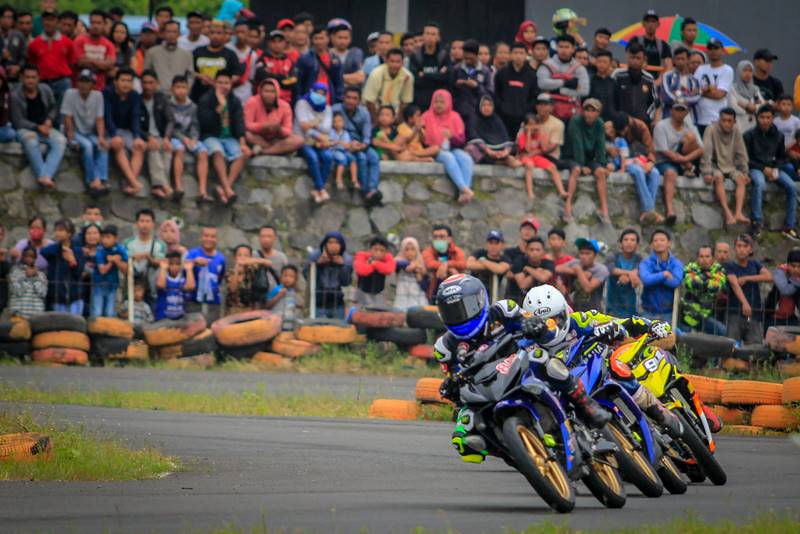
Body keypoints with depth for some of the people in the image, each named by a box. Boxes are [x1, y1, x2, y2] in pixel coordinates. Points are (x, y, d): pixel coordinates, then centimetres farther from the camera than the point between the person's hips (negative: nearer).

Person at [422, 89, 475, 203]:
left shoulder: (455, 117, 9)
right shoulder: (427, 117, 3)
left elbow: (462, 140, 4)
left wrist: (451, 136, -16)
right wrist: (432, 148, -18)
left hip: (453, 149, 3)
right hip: (434, 152, -3)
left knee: (465, 158, -29)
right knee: (449, 157, -35)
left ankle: (463, 193, -43)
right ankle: (465, 189, -46)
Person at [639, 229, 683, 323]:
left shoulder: (676, 264, 1)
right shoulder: (646, 263, -2)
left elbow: (676, 282, -16)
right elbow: (646, 279, -21)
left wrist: (655, 277, -14)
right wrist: (664, 274, -13)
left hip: (668, 313, 1)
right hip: (649, 313, -1)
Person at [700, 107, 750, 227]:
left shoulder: (736, 131, 0)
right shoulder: (711, 130, -12)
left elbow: (741, 154, 6)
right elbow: (706, 153, -18)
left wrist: (744, 172, 1)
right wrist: (707, 173, -26)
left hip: (730, 166, 4)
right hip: (715, 165, -4)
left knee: (740, 179, -23)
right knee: (719, 178, -33)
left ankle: (738, 213, -36)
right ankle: (728, 214, -43)